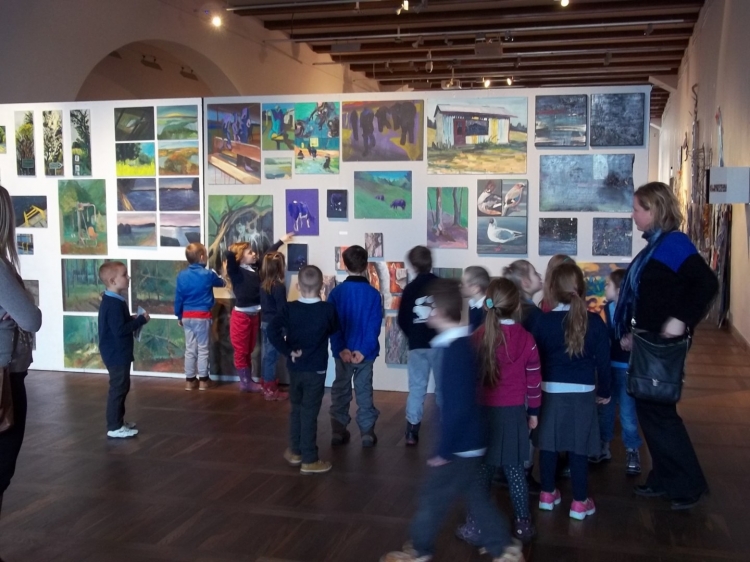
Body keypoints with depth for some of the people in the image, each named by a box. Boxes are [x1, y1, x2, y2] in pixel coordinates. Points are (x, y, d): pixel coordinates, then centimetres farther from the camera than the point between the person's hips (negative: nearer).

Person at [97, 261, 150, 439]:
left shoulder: (113, 301, 11)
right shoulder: (114, 304, -23)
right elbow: (120, 330, -28)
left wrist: (133, 320, 6)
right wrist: (140, 320, -21)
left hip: (118, 353, 11)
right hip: (116, 354, -11)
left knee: (122, 387, 20)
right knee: (118, 388, -5)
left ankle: (119, 420, 30)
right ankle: (114, 427, 1)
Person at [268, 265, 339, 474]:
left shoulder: (289, 308, -7)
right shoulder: (328, 309, -12)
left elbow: (272, 331, -18)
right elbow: (334, 331, 5)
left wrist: (288, 351, -11)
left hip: (294, 368, 3)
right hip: (316, 370, -3)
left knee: (296, 409, 19)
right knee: (309, 413, 2)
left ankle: (295, 452, 30)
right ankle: (309, 460, 8)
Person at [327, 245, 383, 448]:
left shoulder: (336, 292, -4)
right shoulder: (373, 293, -7)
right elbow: (375, 325, -13)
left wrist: (341, 349, -12)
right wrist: (363, 350, -15)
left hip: (342, 351, 1)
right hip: (365, 352, -1)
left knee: (340, 391, 12)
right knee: (364, 391, 8)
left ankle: (338, 431, 16)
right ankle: (367, 432, 9)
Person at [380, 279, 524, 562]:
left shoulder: (456, 350, -25)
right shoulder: (462, 343, 6)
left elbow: (459, 407, -27)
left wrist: (443, 450, -19)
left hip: (460, 446, -9)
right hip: (470, 442, 9)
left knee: (432, 498, 8)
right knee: (476, 496, 18)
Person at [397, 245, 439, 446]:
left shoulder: (410, 289, -1)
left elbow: (402, 320, 2)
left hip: (417, 345, 1)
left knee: (416, 387, 4)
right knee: (442, 387, 9)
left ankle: (412, 431, 0)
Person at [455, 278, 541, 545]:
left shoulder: (478, 337, -9)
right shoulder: (526, 339, -6)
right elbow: (534, 380, -1)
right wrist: (533, 411, 11)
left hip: (483, 412, -1)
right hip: (513, 413, 1)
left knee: (482, 470, 9)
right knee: (515, 469, 13)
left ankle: (475, 526, 15)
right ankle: (523, 524, 22)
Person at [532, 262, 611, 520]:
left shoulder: (543, 321, -5)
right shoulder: (594, 321, -5)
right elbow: (603, 360, 0)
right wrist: (604, 391, 13)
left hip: (550, 390, 1)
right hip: (583, 392, 0)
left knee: (548, 444, 12)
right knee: (579, 448, 5)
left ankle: (548, 494, 24)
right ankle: (580, 502, 12)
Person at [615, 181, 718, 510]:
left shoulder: (674, 243, -16)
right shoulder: (655, 245, 12)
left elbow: (708, 284, -27)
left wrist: (681, 320, -28)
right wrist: (630, 333, 11)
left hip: (663, 346, -9)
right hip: (647, 344, 9)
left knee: (659, 412, -1)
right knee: (649, 409, 13)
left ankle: (688, 485, 12)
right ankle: (664, 480, 25)